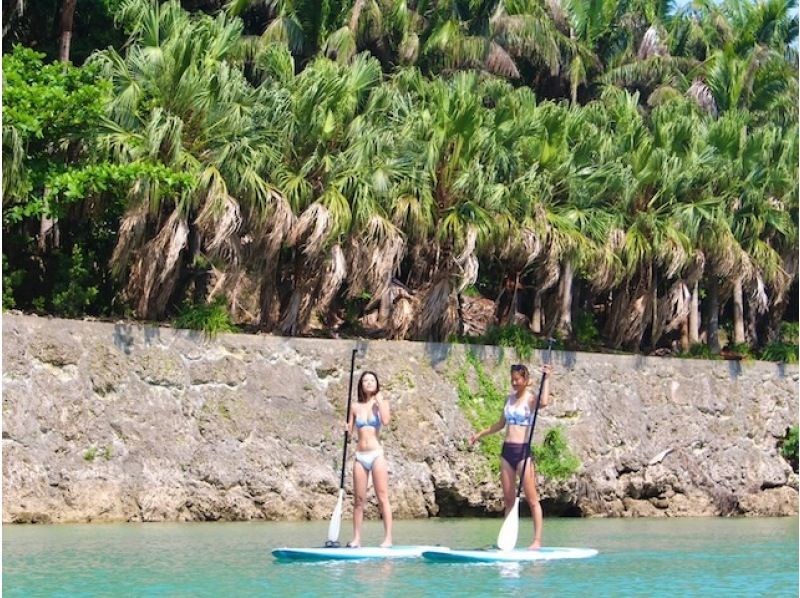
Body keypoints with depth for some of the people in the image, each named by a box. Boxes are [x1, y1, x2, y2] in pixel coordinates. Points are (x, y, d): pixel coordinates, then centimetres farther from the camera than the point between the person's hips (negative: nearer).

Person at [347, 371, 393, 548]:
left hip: (376, 454, -3)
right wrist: (345, 429, -9)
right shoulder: (356, 407, 10)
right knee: (358, 499, 3)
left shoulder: (381, 403, 4)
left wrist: (379, 400, -8)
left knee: (382, 497, -6)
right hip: (360, 456, 3)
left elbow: (385, 420, -17)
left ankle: (388, 538, -7)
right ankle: (356, 538, 6)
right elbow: (349, 431, 13)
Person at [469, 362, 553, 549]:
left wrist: (546, 378, -23)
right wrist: (480, 434, 30)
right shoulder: (510, 398, 14)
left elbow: (544, 402, -31)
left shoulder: (531, 398, -5)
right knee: (508, 498, 7)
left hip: (523, 450, -7)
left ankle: (537, 540, -6)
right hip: (507, 450, 7)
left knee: (532, 498, -6)